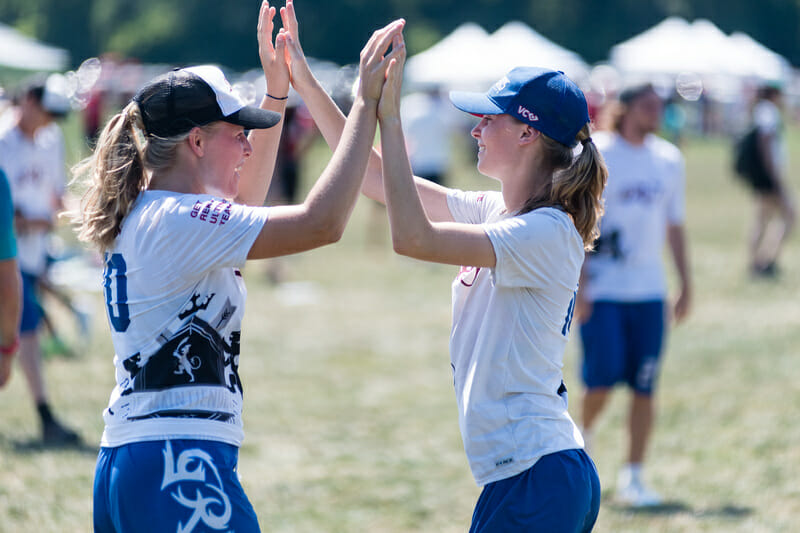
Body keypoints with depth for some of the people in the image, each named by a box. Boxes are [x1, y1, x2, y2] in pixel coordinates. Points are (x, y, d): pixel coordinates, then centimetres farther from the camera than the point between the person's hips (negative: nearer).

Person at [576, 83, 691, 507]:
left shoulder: (668, 160, 9)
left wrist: (686, 285, 12)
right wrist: (579, 287, -12)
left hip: (649, 292, 4)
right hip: (602, 292, -4)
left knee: (644, 388, 1)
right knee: (602, 379, -11)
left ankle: (632, 478, 8)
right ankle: (584, 437, 19)